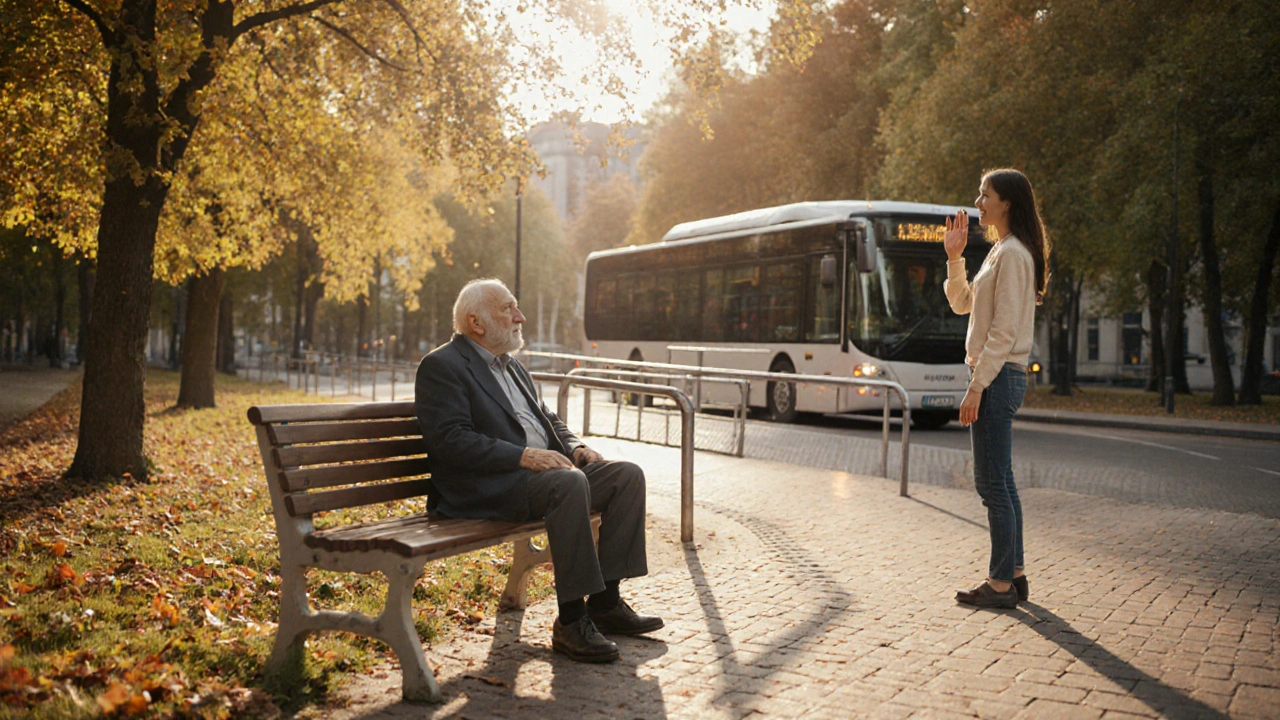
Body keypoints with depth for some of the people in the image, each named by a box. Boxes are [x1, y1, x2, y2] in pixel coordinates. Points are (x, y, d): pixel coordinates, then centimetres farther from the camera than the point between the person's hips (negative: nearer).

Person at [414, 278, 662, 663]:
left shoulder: (512, 367, 23)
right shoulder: (441, 366, -5)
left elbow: (547, 419, 27)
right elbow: (450, 440, -17)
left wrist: (575, 447, 4)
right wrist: (523, 456, -25)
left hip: (544, 468, 9)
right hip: (485, 485, -9)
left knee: (627, 475, -7)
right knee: (570, 483, -34)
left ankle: (605, 602, -4)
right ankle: (570, 621, -27)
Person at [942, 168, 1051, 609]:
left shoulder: (1012, 253, -13)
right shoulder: (1001, 251, 17)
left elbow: (1004, 329, -19)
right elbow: (962, 304, 22)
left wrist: (977, 386, -19)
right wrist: (954, 257, 10)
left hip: (998, 376, -10)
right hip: (995, 376, 10)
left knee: (992, 483, -6)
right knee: (999, 482, 13)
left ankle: (1001, 584, 0)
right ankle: (1014, 574, 20)